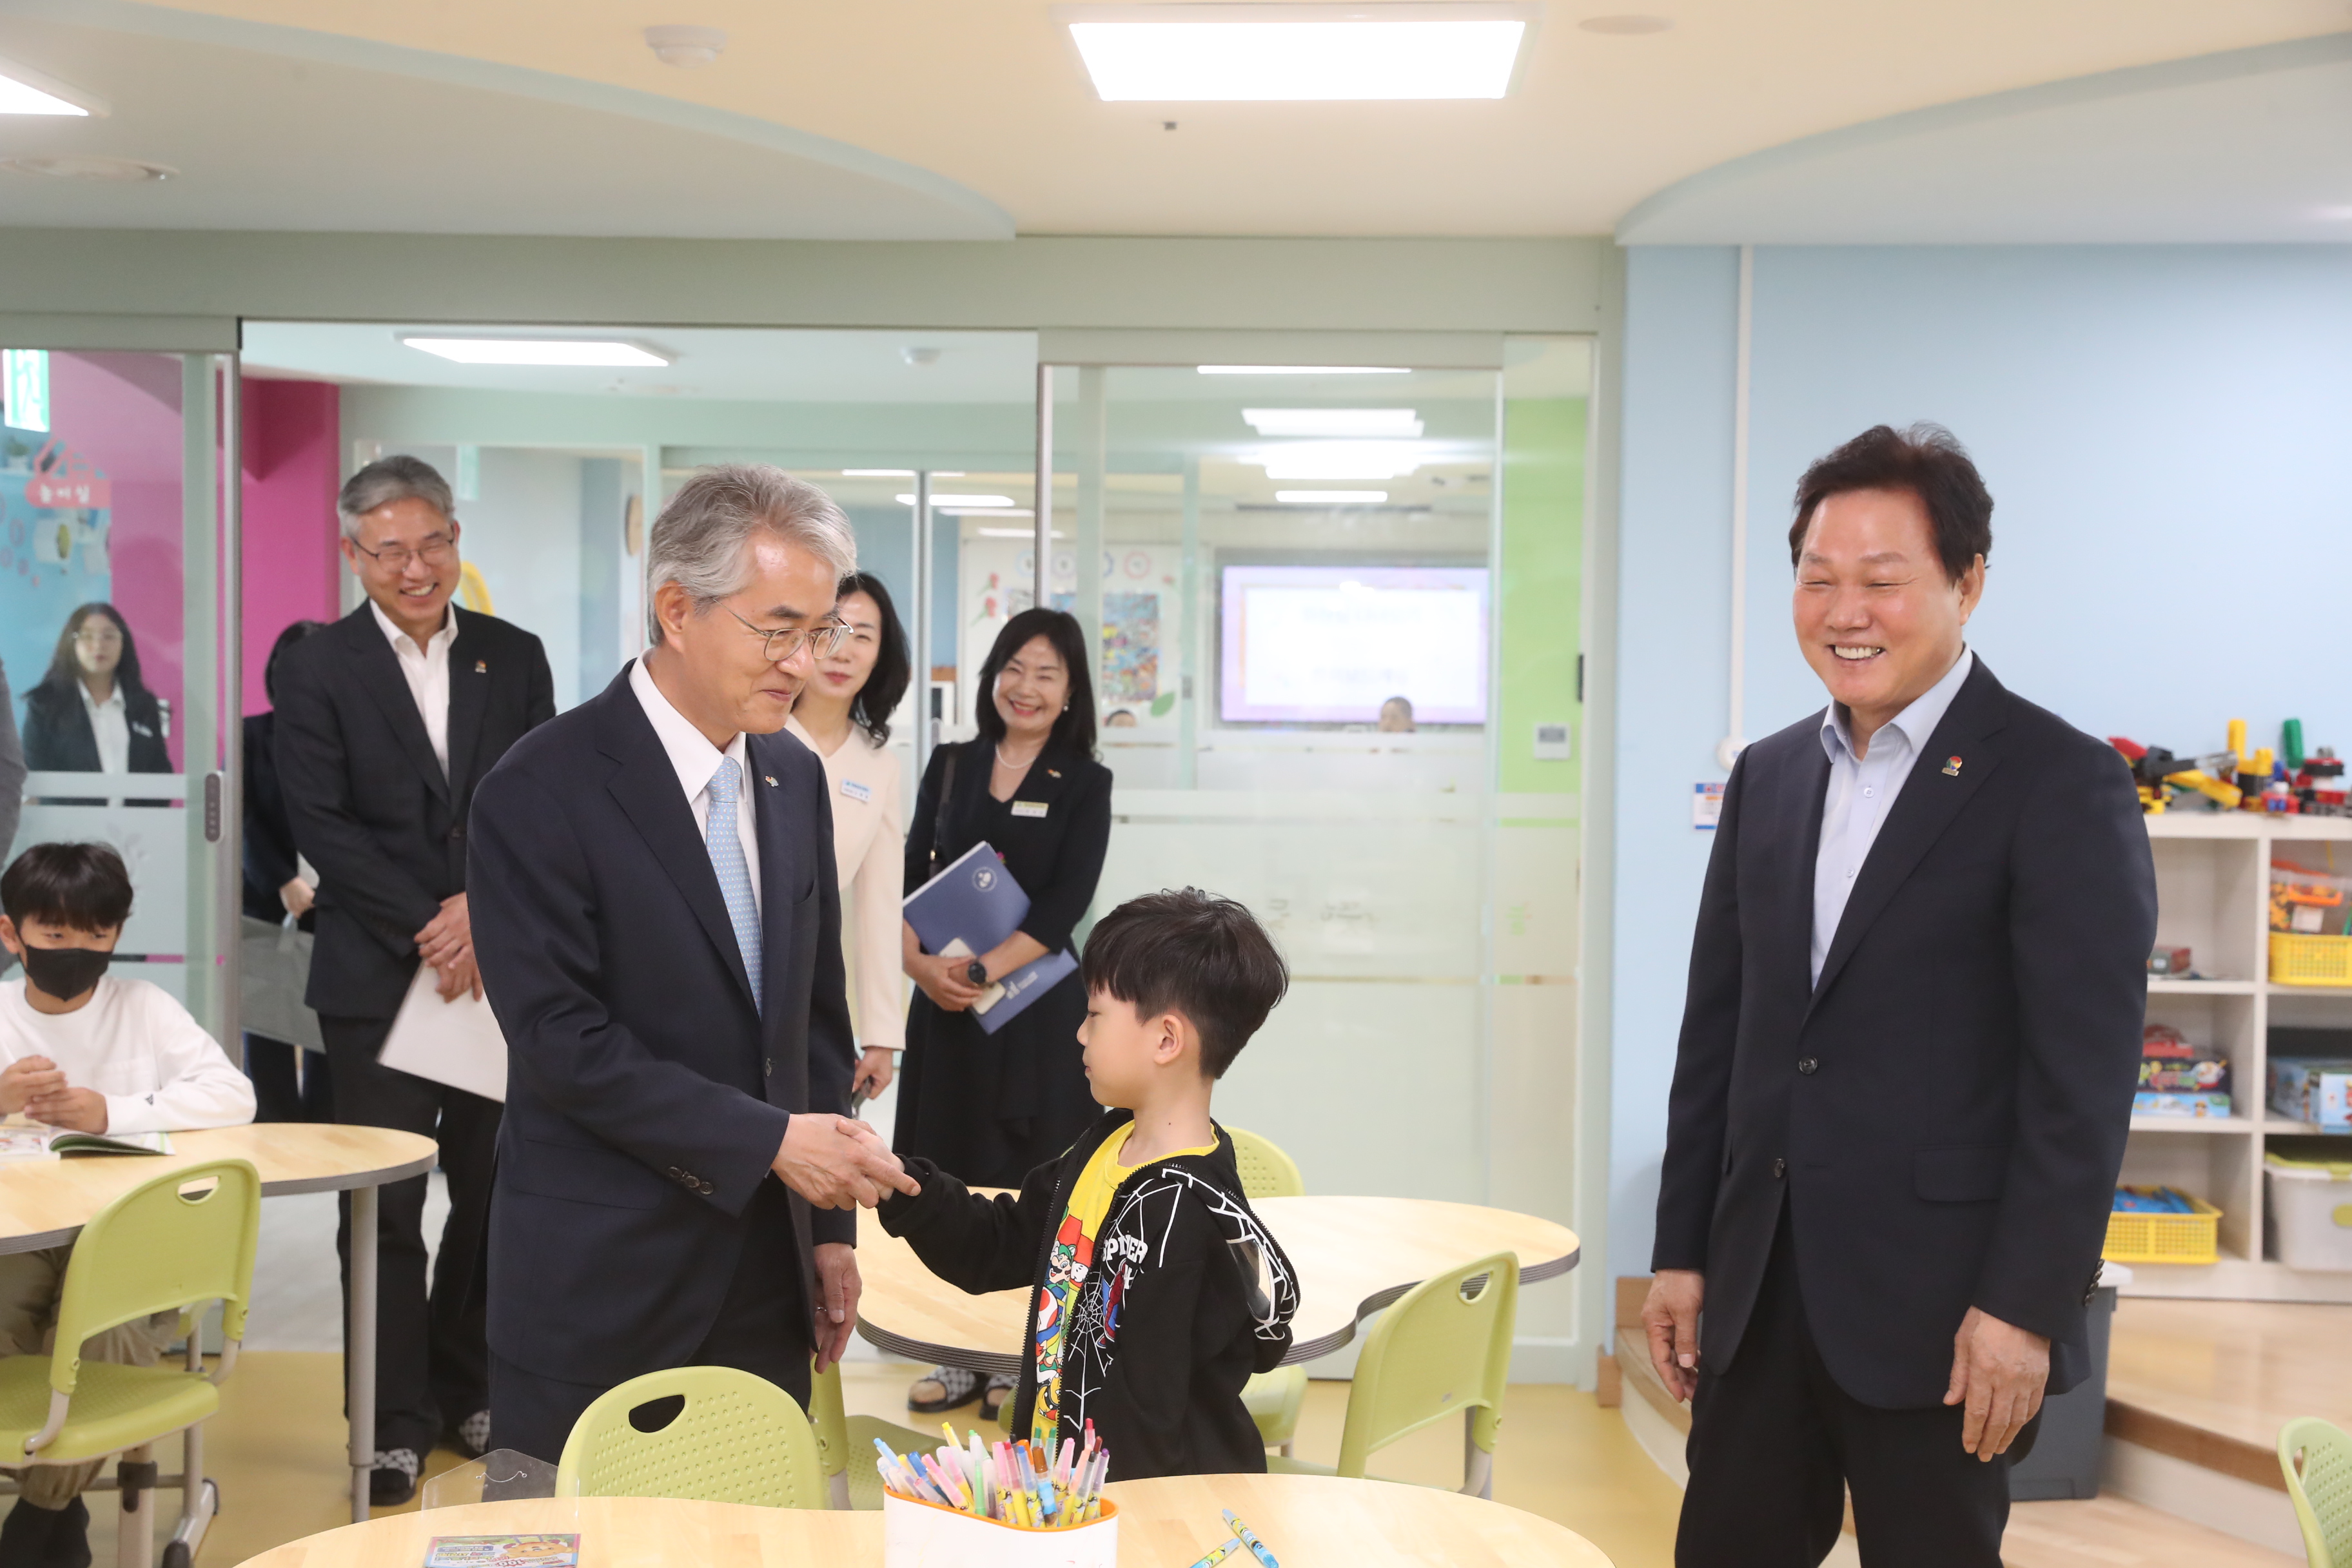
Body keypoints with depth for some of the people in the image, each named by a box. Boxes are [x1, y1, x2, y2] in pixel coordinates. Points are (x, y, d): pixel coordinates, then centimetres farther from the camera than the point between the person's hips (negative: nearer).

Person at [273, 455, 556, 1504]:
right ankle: (396, 1420, 10)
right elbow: (323, 827, -7)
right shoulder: (318, 672, -1)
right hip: (376, 977, -2)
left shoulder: (514, 659, 7)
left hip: (495, 968, 3)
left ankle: (470, 1390, 25)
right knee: (384, 1207, 1)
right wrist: (426, 929, -14)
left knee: (495, 1194, 9)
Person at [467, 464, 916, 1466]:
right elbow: (563, 1041, -17)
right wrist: (771, 1139, -19)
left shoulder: (796, 780, 9)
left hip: (763, 1274, 6)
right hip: (600, 1292, -6)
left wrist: (830, 1226, 11)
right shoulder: (541, 792, -12)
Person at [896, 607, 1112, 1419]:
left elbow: (1064, 906, -9)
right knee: (950, 1180, 6)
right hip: (943, 1007, 3)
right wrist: (922, 964, -13)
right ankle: (962, 1357, 17)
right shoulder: (951, 767, 10)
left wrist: (983, 971, -19)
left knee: (1028, 1182, 1)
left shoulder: (1084, 783, 1)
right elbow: (909, 880, 5)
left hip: (1037, 1012, -3)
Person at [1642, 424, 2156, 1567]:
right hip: (1758, 1294, 6)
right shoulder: (1767, 776, 11)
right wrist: (1681, 1252, 11)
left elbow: (2084, 1078, -12)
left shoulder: (2062, 785, -8)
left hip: (1937, 1305, -6)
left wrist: (2025, 1308, -16)